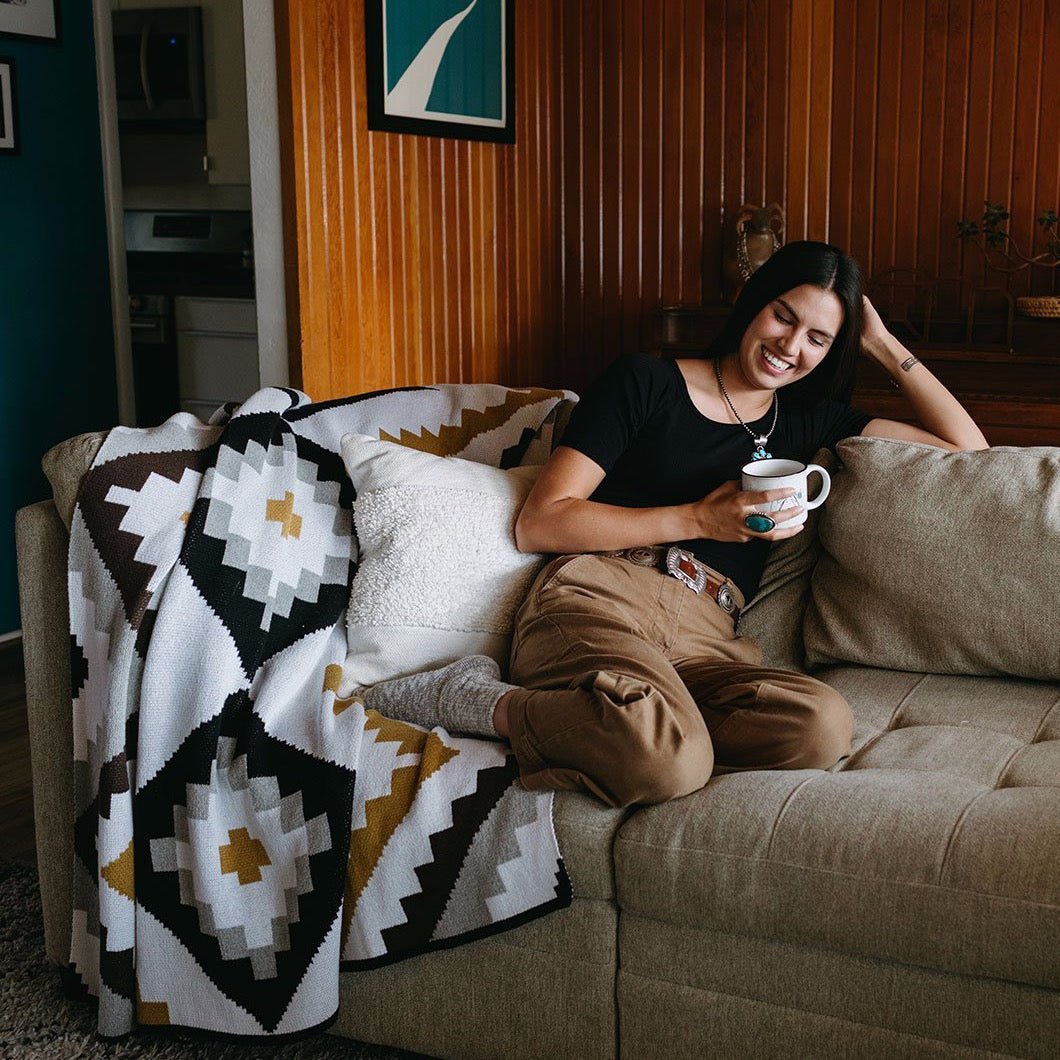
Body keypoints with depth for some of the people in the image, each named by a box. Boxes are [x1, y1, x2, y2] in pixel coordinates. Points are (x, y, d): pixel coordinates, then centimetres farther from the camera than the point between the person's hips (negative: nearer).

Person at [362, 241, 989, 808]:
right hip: (598, 598, -5)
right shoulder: (646, 382, 9)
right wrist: (700, 520, -4)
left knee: (825, 727, -32)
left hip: (703, 640, 5)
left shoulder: (807, 419, 23)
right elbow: (538, 524, 1)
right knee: (671, 763, -39)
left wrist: (885, 346, 18)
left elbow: (966, 448, 22)